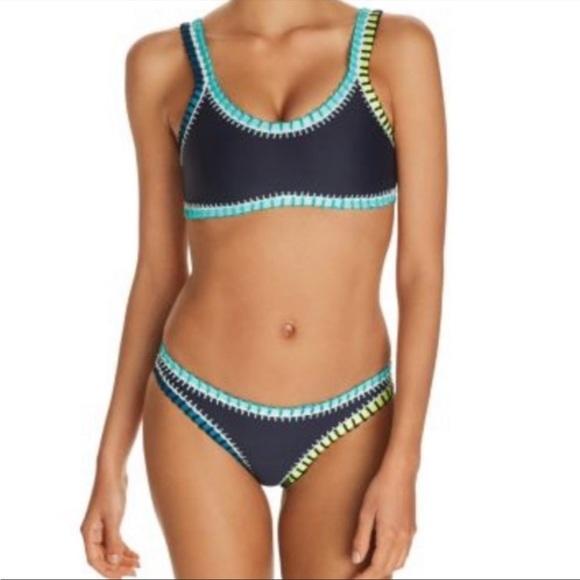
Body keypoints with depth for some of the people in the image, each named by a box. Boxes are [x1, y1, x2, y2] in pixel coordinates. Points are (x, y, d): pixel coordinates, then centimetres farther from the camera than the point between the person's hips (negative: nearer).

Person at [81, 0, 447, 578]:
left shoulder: (398, 48, -3)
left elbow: (422, 267, -4)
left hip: (346, 424, 0)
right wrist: (110, 460, 6)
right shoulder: (164, 62, 0)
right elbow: (159, 268, 6)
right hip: (201, 416, 0)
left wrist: (402, 461, -10)